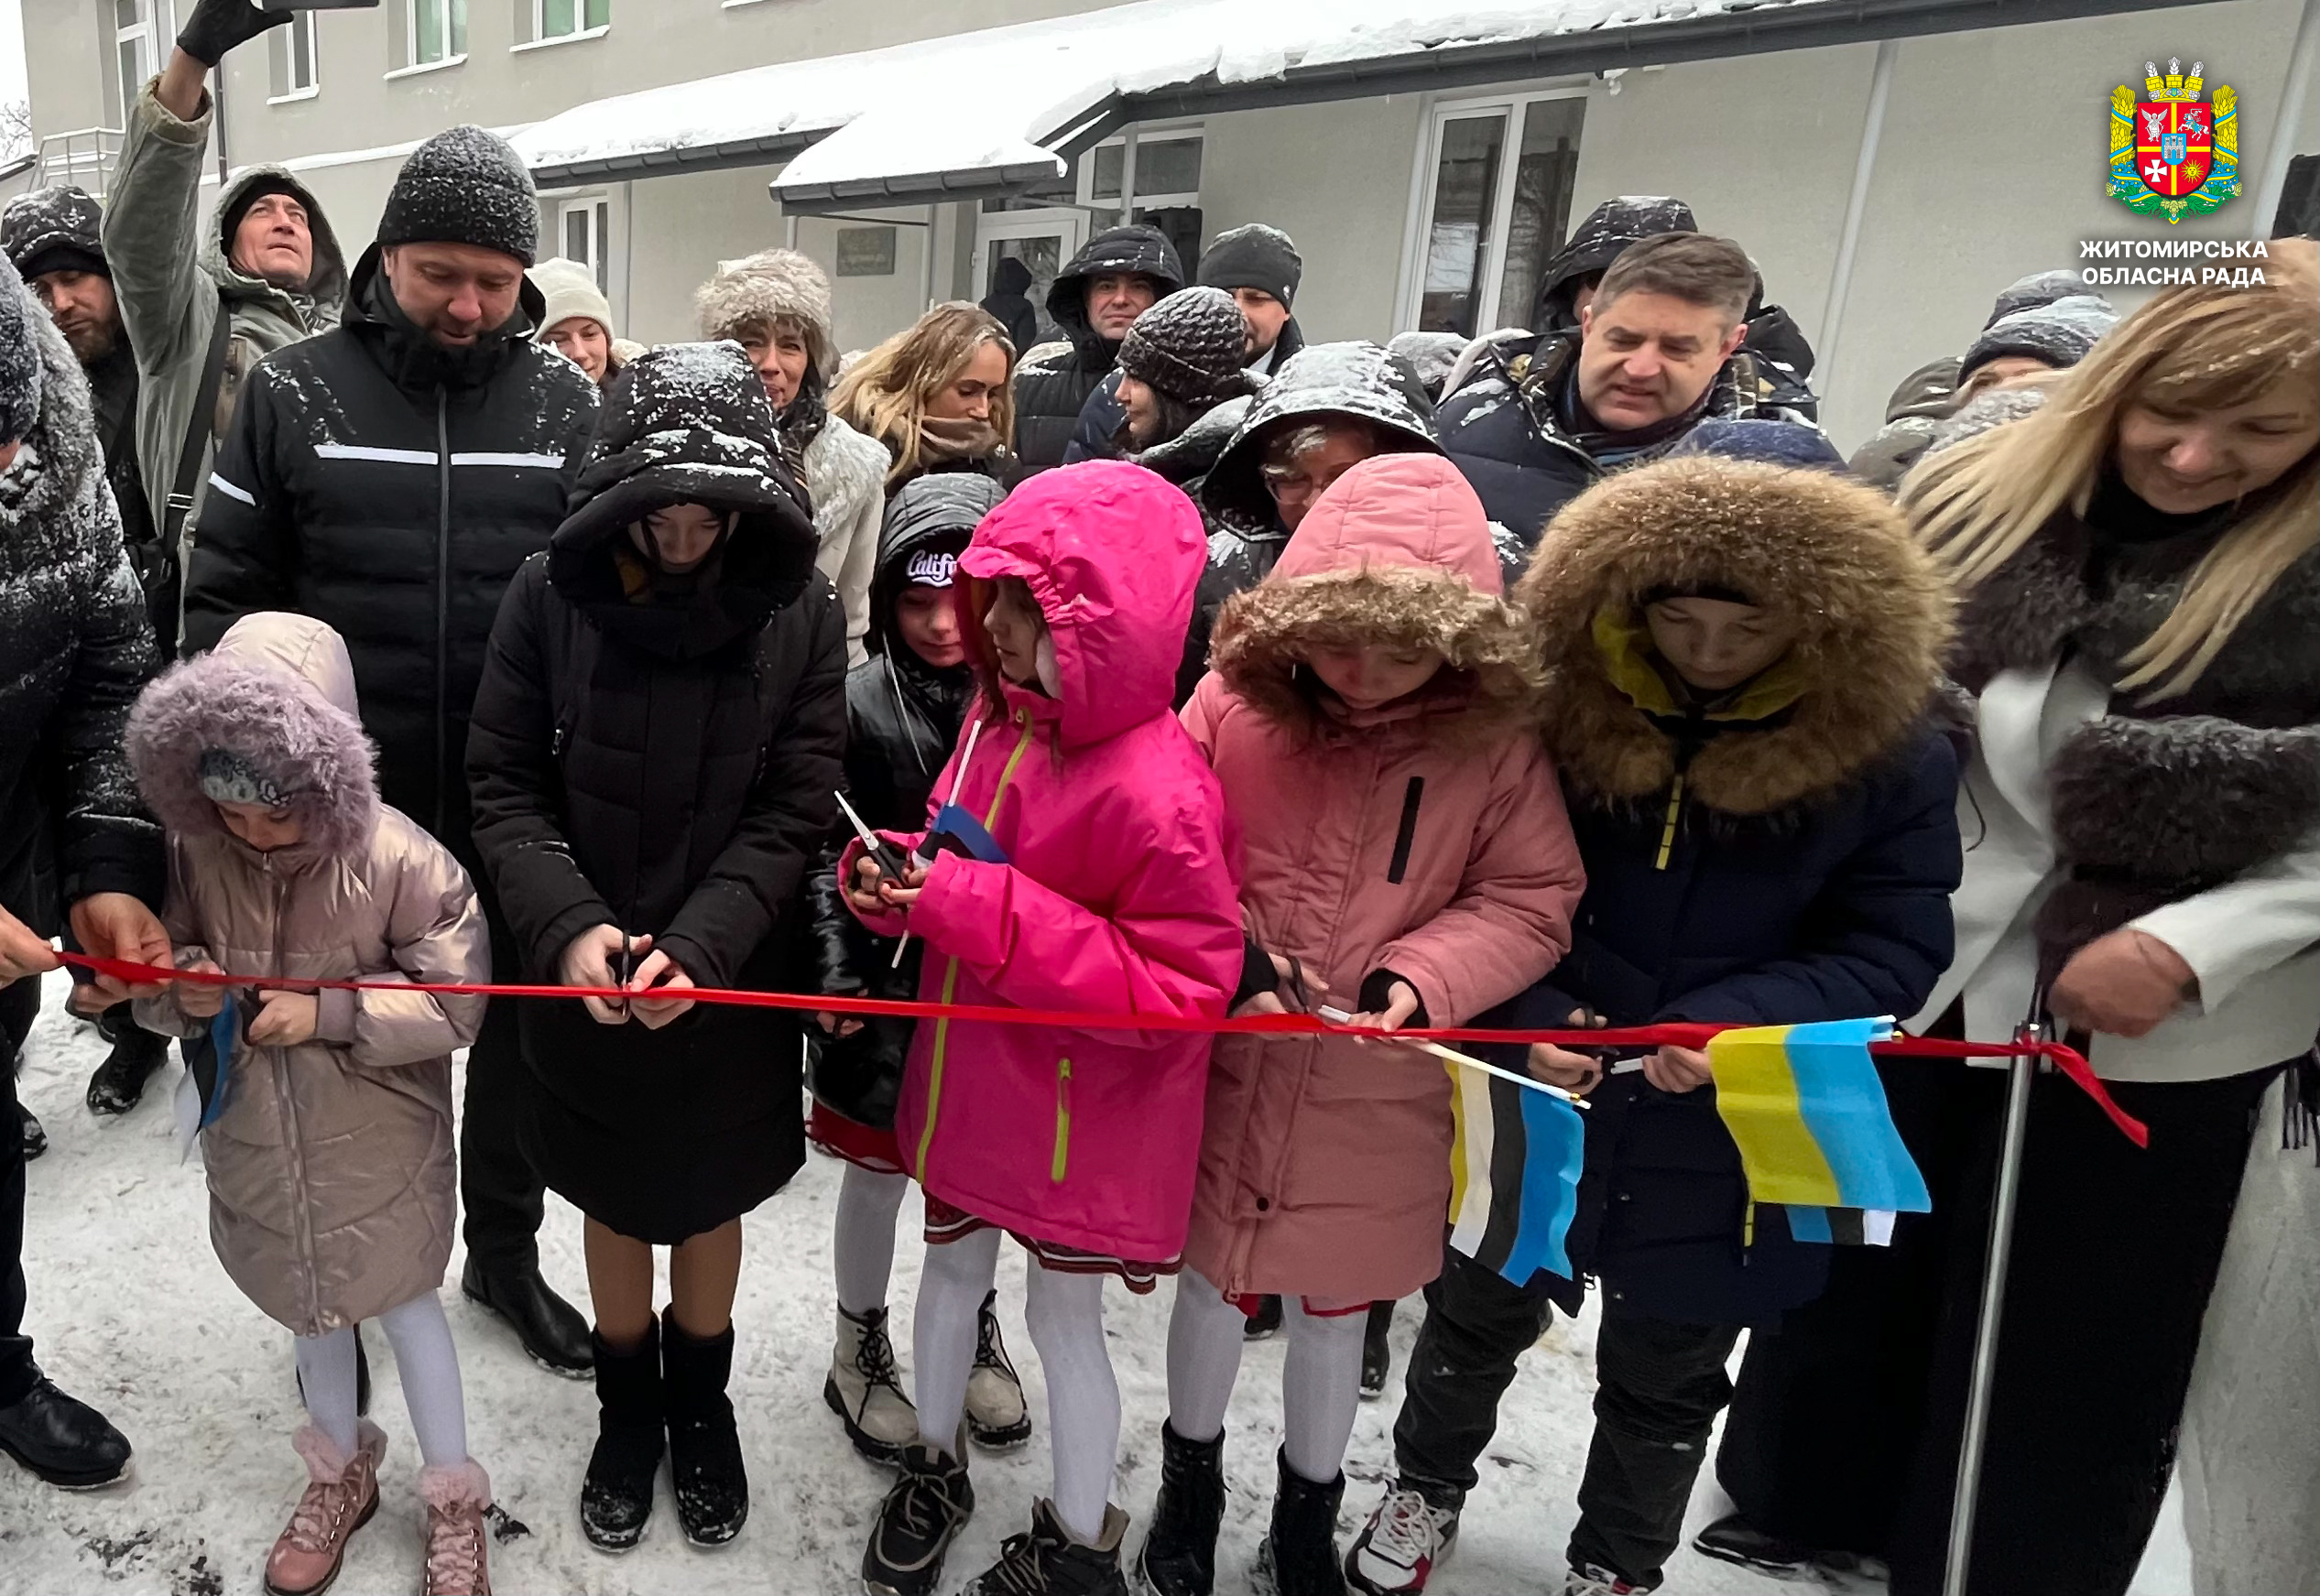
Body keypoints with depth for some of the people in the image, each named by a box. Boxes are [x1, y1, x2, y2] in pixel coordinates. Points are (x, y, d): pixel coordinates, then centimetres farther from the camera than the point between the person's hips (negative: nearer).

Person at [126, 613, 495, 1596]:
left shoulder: (399, 860, -23)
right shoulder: (192, 852, -12)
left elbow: (453, 1004, -18)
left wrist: (330, 1012, -26)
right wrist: (182, 990, -18)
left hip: (378, 1146, -4)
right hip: (254, 1142, 4)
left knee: (403, 1304, 13)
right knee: (309, 1307, 23)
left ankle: (454, 1500, 33)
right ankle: (341, 1471, 48)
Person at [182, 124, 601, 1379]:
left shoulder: (566, 403, 0)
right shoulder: (294, 392, -1)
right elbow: (226, 593, 1)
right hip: (345, 810, 0)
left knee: (520, 1034, 14)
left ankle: (505, 1252, 36)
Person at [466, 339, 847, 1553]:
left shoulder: (800, 612, -13)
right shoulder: (551, 595, -12)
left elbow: (792, 810, -12)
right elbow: (503, 785, -6)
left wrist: (696, 948, -22)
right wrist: (569, 925, -21)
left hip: (734, 986, 0)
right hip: (586, 982, 1)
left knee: (709, 1203, 19)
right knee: (617, 1206, 20)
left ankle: (702, 1404, 47)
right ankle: (628, 1410, 47)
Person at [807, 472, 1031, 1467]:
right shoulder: (864, 700, -9)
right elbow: (829, 849, -5)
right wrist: (837, 967, -12)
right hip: (888, 982, -1)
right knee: (878, 1169, 14)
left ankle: (973, 1330, 44)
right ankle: (860, 1353, 38)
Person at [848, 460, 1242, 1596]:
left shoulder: (1156, 791, -28)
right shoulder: (1000, 715, -4)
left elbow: (1182, 987, -26)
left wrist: (988, 911, -30)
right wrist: (894, 881, -12)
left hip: (1081, 1113, -6)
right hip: (969, 1078, 7)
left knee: (1064, 1312, 12)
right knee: (952, 1268, 23)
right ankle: (934, 1467, 51)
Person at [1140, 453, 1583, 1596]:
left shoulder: (1495, 740, -14)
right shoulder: (1232, 702, -12)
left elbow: (1531, 901, -7)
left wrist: (1421, 980, -22)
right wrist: (1231, 955, -20)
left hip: (1375, 1091, 0)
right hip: (1227, 1066, 1)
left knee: (1335, 1305, 18)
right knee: (1213, 1279, 20)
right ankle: (1191, 1477, 49)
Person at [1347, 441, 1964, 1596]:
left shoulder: (1888, 748, -14)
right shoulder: (1560, 700, -12)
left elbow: (1892, 950, -12)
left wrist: (1735, 1022, -27)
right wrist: (1531, 1006, -20)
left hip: (1724, 1139, 0)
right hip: (1536, 1097, 1)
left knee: (1665, 1380, 21)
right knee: (1480, 1312, 24)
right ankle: (1427, 1488, 54)